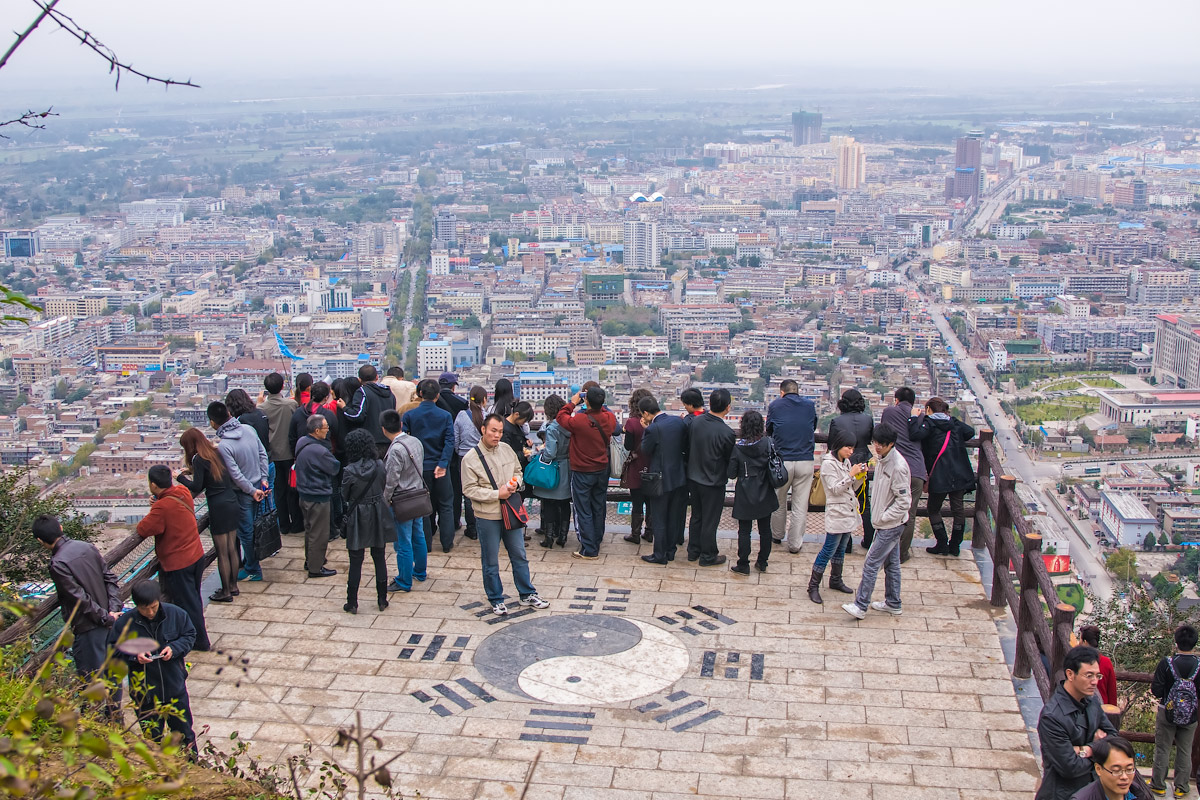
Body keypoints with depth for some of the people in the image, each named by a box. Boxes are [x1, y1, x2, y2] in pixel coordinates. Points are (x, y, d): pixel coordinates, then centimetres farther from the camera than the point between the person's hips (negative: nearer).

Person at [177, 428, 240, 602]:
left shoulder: (199, 459, -13)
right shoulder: (216, 453, 8)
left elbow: (196, 487, -15)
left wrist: (180, 477, -1)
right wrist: (192, 472, 19)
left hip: (219, 507, -8)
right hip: (232, 504, 8)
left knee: (222, 553, 3)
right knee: (231, 549, 17)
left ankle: (226, 592, 11)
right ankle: (233, 586, 27)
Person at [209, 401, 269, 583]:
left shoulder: (222, 445, -24)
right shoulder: (247, 429, -5)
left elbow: (235, 474, -22)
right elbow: (263, 454, 1)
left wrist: (252, 491, -13)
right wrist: (263, 478, 5)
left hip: (242, 493, -6)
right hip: (258, 486, 7)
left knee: (246, 531, 8)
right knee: (252, 527, 20)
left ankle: (253, 570, 20)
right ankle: (249, 561, 34)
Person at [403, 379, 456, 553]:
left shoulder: (409, 415, -6)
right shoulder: (445, 416, -6)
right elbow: (449, 441, -14)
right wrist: (442, 463, -17)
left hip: (419, 467, 0)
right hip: (440, 466, 0)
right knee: (445, 505, 12)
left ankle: (426, 543, 12)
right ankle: (447, 542, 12)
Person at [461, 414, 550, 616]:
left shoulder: (506, 449, 2)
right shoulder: (471, 459, -14)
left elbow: (518, 470, 15)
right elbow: (469, 489, -14)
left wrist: (515, 483, -7)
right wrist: (497, 494, -19)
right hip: (487, 517, -5)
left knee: (519, 556, 14)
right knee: (490, 562, 8)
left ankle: (527, 594, 28)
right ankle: (496, 600, 23)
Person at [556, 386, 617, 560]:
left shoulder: (579, 421, -24)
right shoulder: (609, 418, -10)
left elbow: (561, 417, -5)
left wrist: (573, 403, 5)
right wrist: (598, 405, 10)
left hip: (582, 472, -5)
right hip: (602, 470, 5)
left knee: (584, 512, 3)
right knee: (598, 509, 17)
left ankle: (589, 550, 4)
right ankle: (596, 544, 28)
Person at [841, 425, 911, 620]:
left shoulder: (897, 466, -24)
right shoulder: (882, 460, 4)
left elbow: (904, 501, -22)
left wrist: (883, 517, -16)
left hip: (891, 525, -9)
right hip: (887, 523, 9)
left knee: (871, 563, -5)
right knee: (891, 563, 17)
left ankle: (860, 605, 1)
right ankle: (893, 604, 28)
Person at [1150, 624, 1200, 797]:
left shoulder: (1166, 663, -18)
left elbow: (1156, 691, -16)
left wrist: (1154, 687, 5)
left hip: (1167, 713, -1)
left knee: (1162, 750, 12)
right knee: (1185, 752, 15)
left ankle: (1158, 785, 21)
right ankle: (1181, 788, 22)